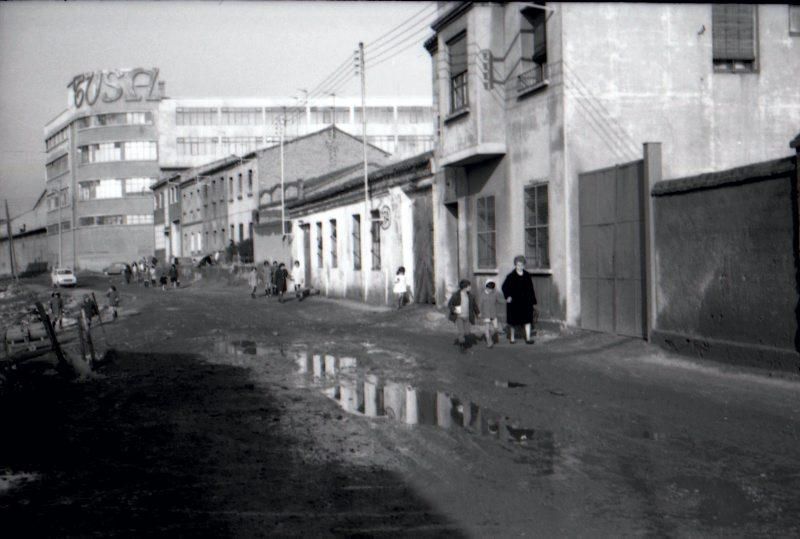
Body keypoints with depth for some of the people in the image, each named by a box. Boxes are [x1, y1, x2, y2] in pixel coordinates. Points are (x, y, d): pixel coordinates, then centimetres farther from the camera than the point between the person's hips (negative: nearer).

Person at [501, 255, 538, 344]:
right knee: (513, 321, 6)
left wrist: (533, 302, 7)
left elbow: (531, 289, 9)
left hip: (526, 302, 2)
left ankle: (528, 338, -2)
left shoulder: (527, 276, 6)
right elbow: (504, 287, 3)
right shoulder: (511, 276, -3)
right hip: (514, 302, -2)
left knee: (527, 320, -3)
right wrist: (507, 296, -10)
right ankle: (512, 338, 18)